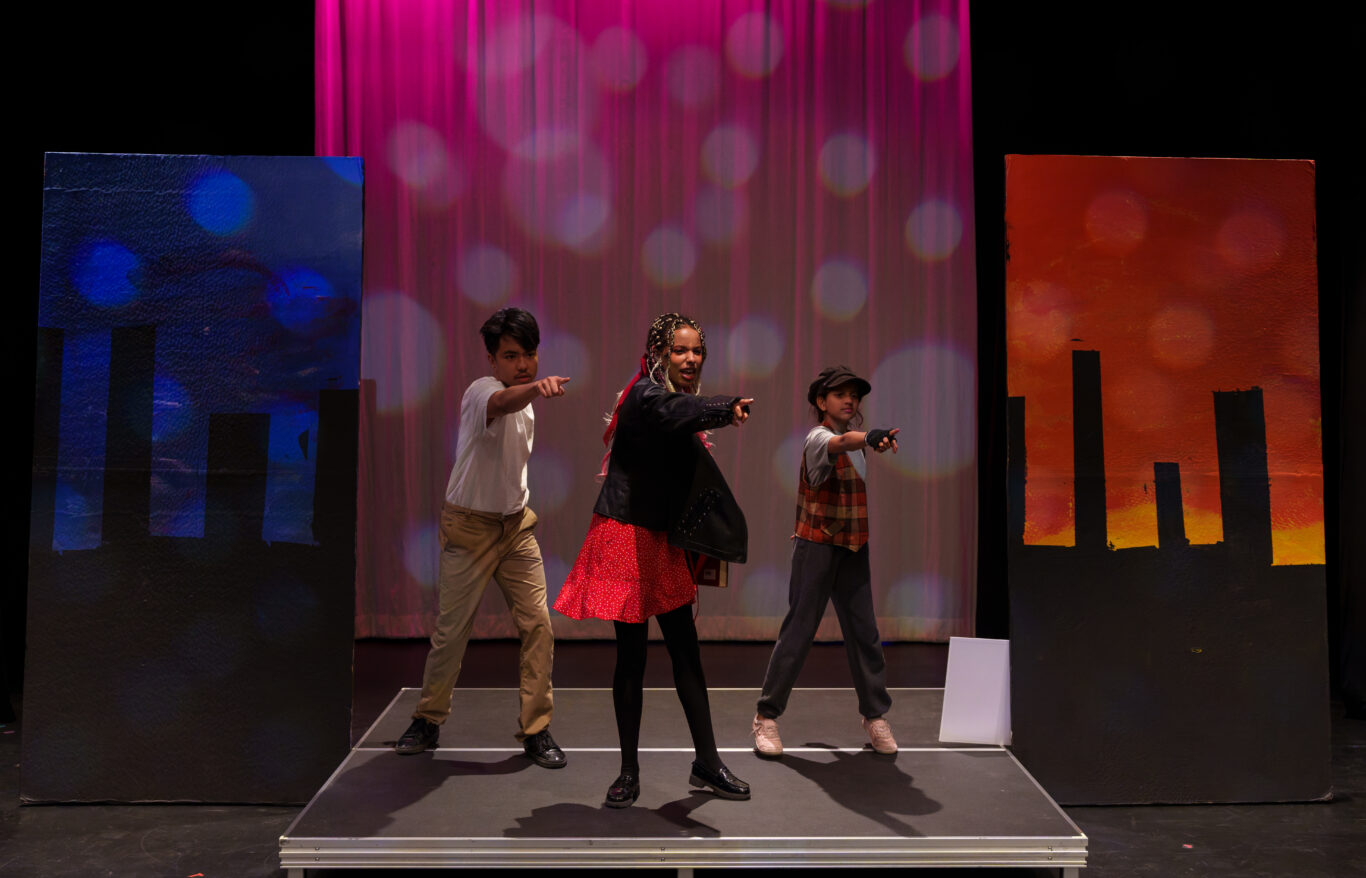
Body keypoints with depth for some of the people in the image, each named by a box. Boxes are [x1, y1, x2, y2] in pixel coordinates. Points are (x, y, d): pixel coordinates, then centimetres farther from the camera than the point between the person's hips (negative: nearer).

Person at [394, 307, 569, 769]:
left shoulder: (526, 406, 8)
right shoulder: (482, 391, -17)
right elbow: (502, 402, -44)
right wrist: (536, 387, -65)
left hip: (516, 524, 6)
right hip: (470, 524, -6)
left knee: (538, 625, -2)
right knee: (452, 629, 2)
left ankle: (536, 729, 9)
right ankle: (428, 720, 25)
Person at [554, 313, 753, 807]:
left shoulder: (676, 398, 13)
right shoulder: (646, 395, -13)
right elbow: (677, 413, -38)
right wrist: (730, 408, -53)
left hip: (662, 541, 8)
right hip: (627, 535, -8)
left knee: (687, 651, 9)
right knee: (632, 658, 0)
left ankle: (706, 764, 19)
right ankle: (629, 772, 14)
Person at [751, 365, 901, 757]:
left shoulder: (854, 435, 11)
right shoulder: (817, 437, -12)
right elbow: (841, 442, -38)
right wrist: (869, 437, -56)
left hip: (853, 549, 6)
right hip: (817, 547, -6)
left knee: (864, 632, 5)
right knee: (798, 630, -3)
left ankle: (875, 716, 17)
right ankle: (766, 717, 8)